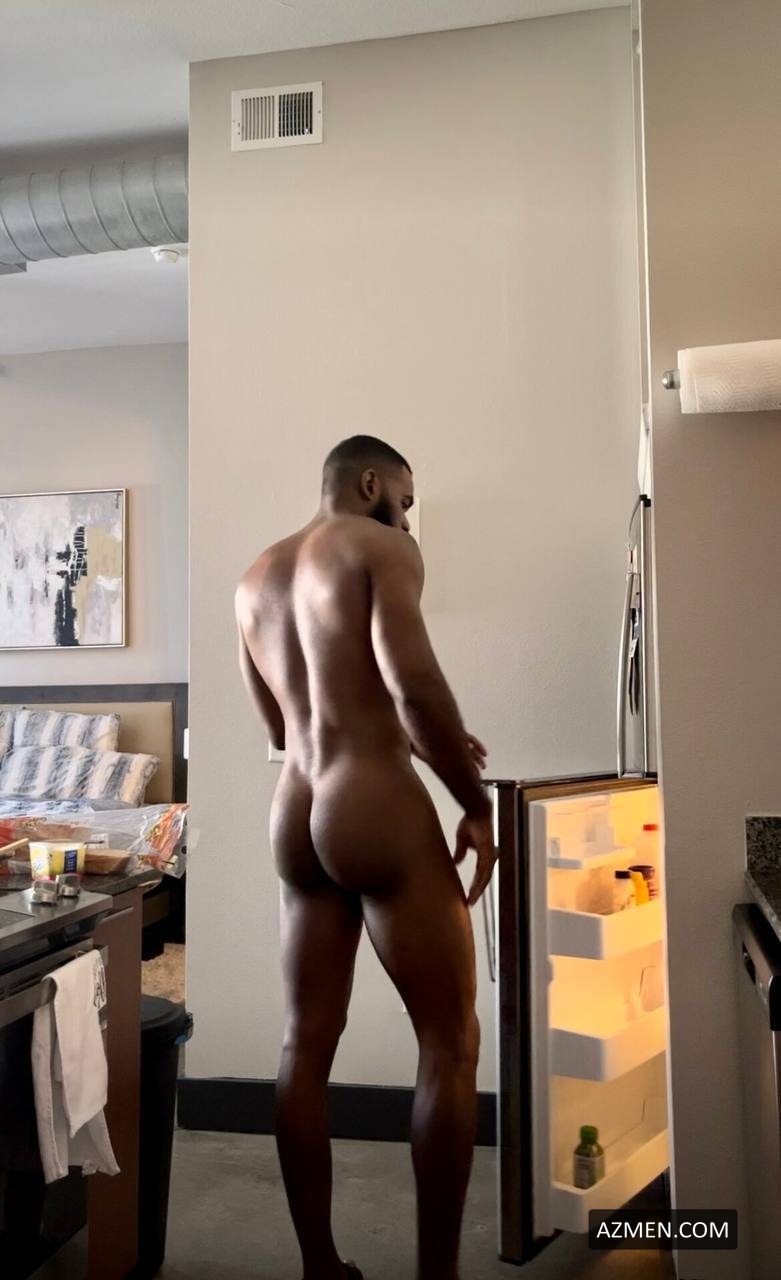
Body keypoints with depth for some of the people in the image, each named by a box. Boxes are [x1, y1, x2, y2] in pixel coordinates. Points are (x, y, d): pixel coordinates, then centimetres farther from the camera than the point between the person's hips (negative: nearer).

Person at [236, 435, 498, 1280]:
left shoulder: (255, 579, 18)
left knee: (306, 1043, 11)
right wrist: (475, 802, -10)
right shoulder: (379, 548, -4)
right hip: (374, 808, -7)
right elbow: (413, 681, -20)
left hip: (294, 816, 8)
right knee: (450, 1042, 4)